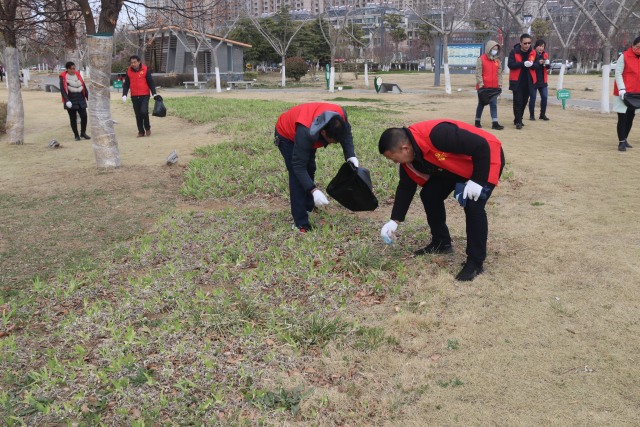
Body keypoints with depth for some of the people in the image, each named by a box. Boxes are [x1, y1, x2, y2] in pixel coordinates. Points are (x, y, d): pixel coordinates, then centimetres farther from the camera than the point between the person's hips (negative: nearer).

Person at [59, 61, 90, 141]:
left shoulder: (78, 74, 9)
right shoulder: (63, 77, -5)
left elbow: (84, 86, 13)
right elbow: (62, 90, -10)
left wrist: (88, 97, 9)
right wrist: (67, 100, -20)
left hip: (80, 99, 3)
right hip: (71, 101, -3)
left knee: (84, 116, -3)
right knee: (73, 118, 4)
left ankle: (83, 133, 16)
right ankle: (76, 135, 16)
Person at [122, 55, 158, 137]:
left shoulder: (145, 69, -3)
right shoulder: (129, 71, 5)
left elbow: (150, 82, -2)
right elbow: (126, 84, 9)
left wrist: (154, 94, -8)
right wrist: (124, 94, -3)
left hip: (144, 95, -3)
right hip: (134, 96, 3)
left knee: (144, 112, -17)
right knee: (138, 115, 4)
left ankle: (147, 128, 6)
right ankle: (141, 131, 15)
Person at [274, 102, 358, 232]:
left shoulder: (340, 115, -31)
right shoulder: (305, 132, -47)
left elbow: (346, 132, -8)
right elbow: (298, 166, -41)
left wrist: (350, 155, -23)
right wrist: (314, 191, -48)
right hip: (286, 135, -7)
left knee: (310, 169, 16)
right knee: (297, 176, -17)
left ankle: (308, 207, 38)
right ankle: (301, 224, -14)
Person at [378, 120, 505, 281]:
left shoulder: (437, 135, -40)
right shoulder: (408, 157, -11)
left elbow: (481, 145, -34)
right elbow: (405, 188, 1)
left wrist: (477, 180, -30)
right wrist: (395, 220, -1)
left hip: (486, 157, -8)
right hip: (456, 164, 8)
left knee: (473, 206, -22)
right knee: (429, 194, 3)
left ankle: (475, 262, -9)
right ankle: (441, 243, 21)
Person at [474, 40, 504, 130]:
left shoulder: (497, 60, 10)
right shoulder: (481, 59, -7)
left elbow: (499, 73, 12)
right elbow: (478, 73, -11)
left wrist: (499, 83, 3)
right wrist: (481, 84, -16)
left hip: (494, 87, 5)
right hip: (483, 87, -4)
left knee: (494, 105, 0)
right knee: (481, 104, 7)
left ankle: (495, 123, -2)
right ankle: (477, 121, 21)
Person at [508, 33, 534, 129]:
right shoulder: (514, 52, -7)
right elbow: (510, 64, -15)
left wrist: (532, 64, -16)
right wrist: (523, 64, -26)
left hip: (527, 81, 5)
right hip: (517, 81, -5)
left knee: (524, 101, 10)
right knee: (518, 101, -7)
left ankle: (518, 120, 21)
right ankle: (518, 121, -5)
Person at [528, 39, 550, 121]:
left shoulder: (545, 54, 10)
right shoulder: (532, 54, -6)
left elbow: (548, 67, 8)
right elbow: (530, 66, -16)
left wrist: (547, 64, -14)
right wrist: (539, 63, -28)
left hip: (543, 81, 5)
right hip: (533, 80, -5)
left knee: (544, 97, 1)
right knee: (532, 98, 1)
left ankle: (543, 114, 13)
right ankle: (532, 115, 11)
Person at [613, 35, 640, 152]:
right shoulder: (625, 56, -8)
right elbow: (618, 73, -11)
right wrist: (622, 89, -20)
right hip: (624, 92, -6)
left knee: (630, 117, 11)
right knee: (622, 118, -6)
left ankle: (624, 140, 21)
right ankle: (621, 142, -4)